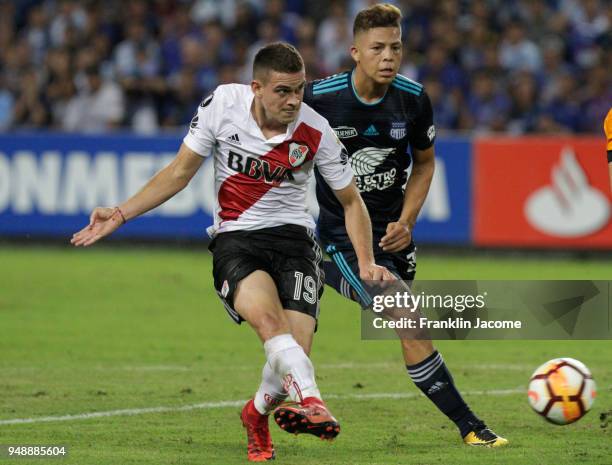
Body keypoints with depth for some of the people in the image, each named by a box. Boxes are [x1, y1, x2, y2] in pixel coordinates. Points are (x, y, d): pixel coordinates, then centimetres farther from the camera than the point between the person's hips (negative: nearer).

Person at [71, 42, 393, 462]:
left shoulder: (316, 132, -7)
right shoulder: (223, 104, -8)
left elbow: (351, 200, 7)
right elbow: (180, 173, 4)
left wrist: (367, 264, -4)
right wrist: (120, 214, -1)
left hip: (293, 238, 1)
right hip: (235, 238, -1)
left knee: (294, 349, -17)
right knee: (266, 314, -33)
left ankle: (258, 413, 15)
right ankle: (310, 401, -47)